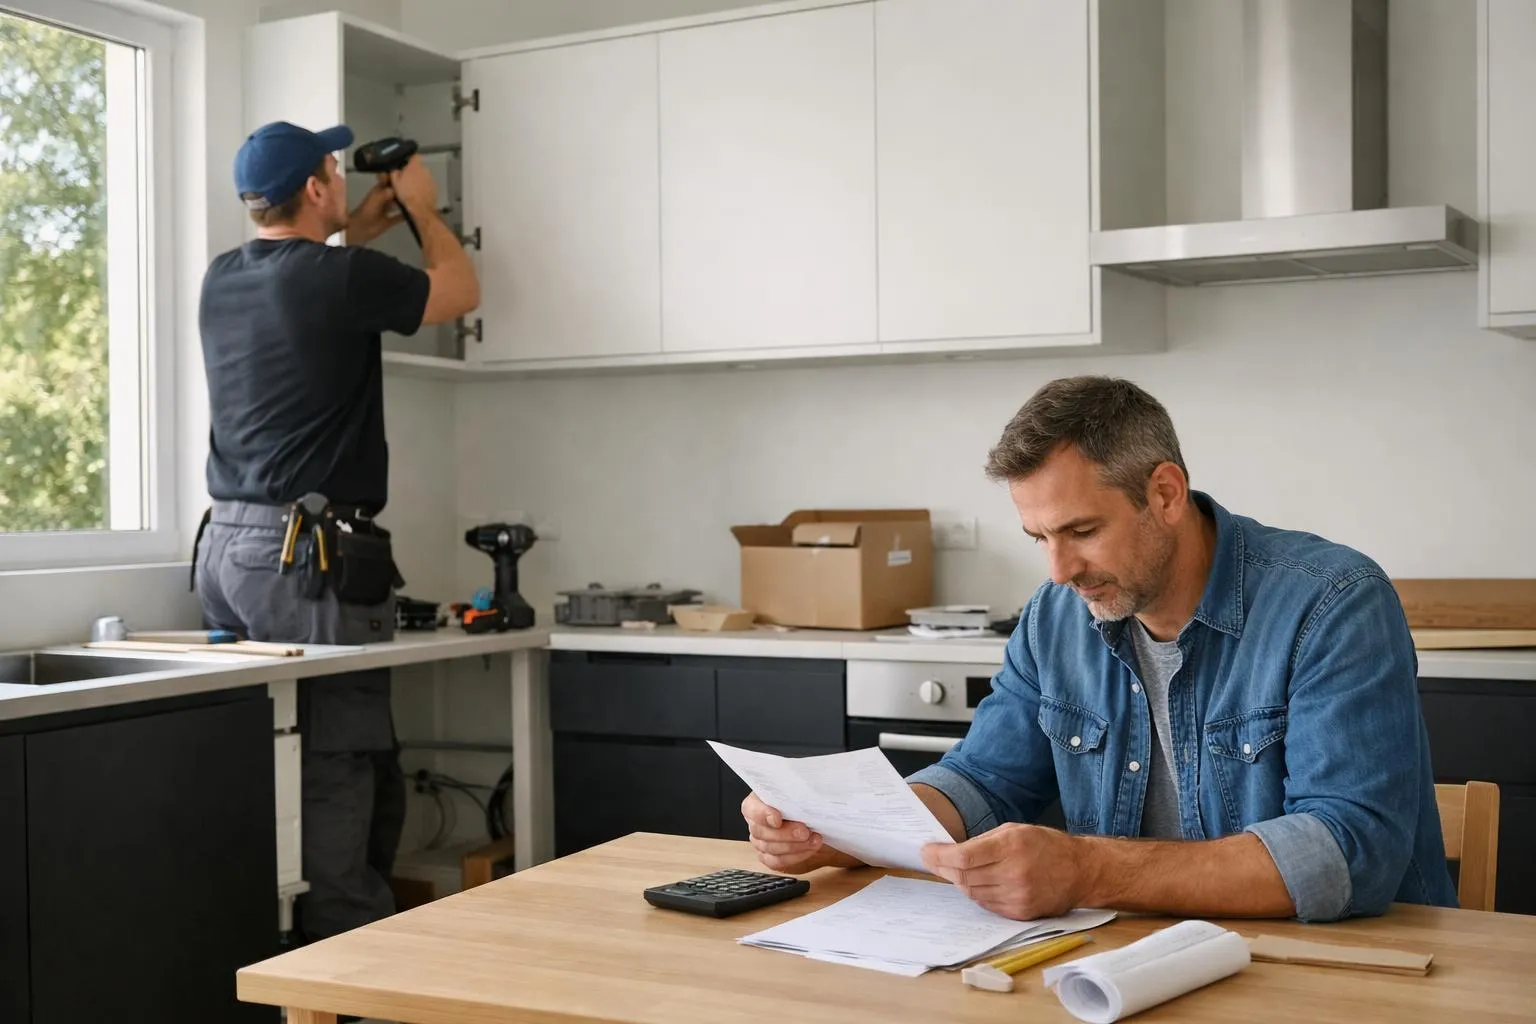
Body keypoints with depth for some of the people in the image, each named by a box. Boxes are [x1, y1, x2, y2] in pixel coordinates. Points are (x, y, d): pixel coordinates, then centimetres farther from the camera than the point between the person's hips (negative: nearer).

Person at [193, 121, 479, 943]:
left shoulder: (220, 281, 11)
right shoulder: (340, 278, -11)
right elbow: (459, 290, 7)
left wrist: (356, 234, 36)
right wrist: (422, 207, 20)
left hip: (225, 545, 8)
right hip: (310, 555, -8)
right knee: (341, 778, -5)